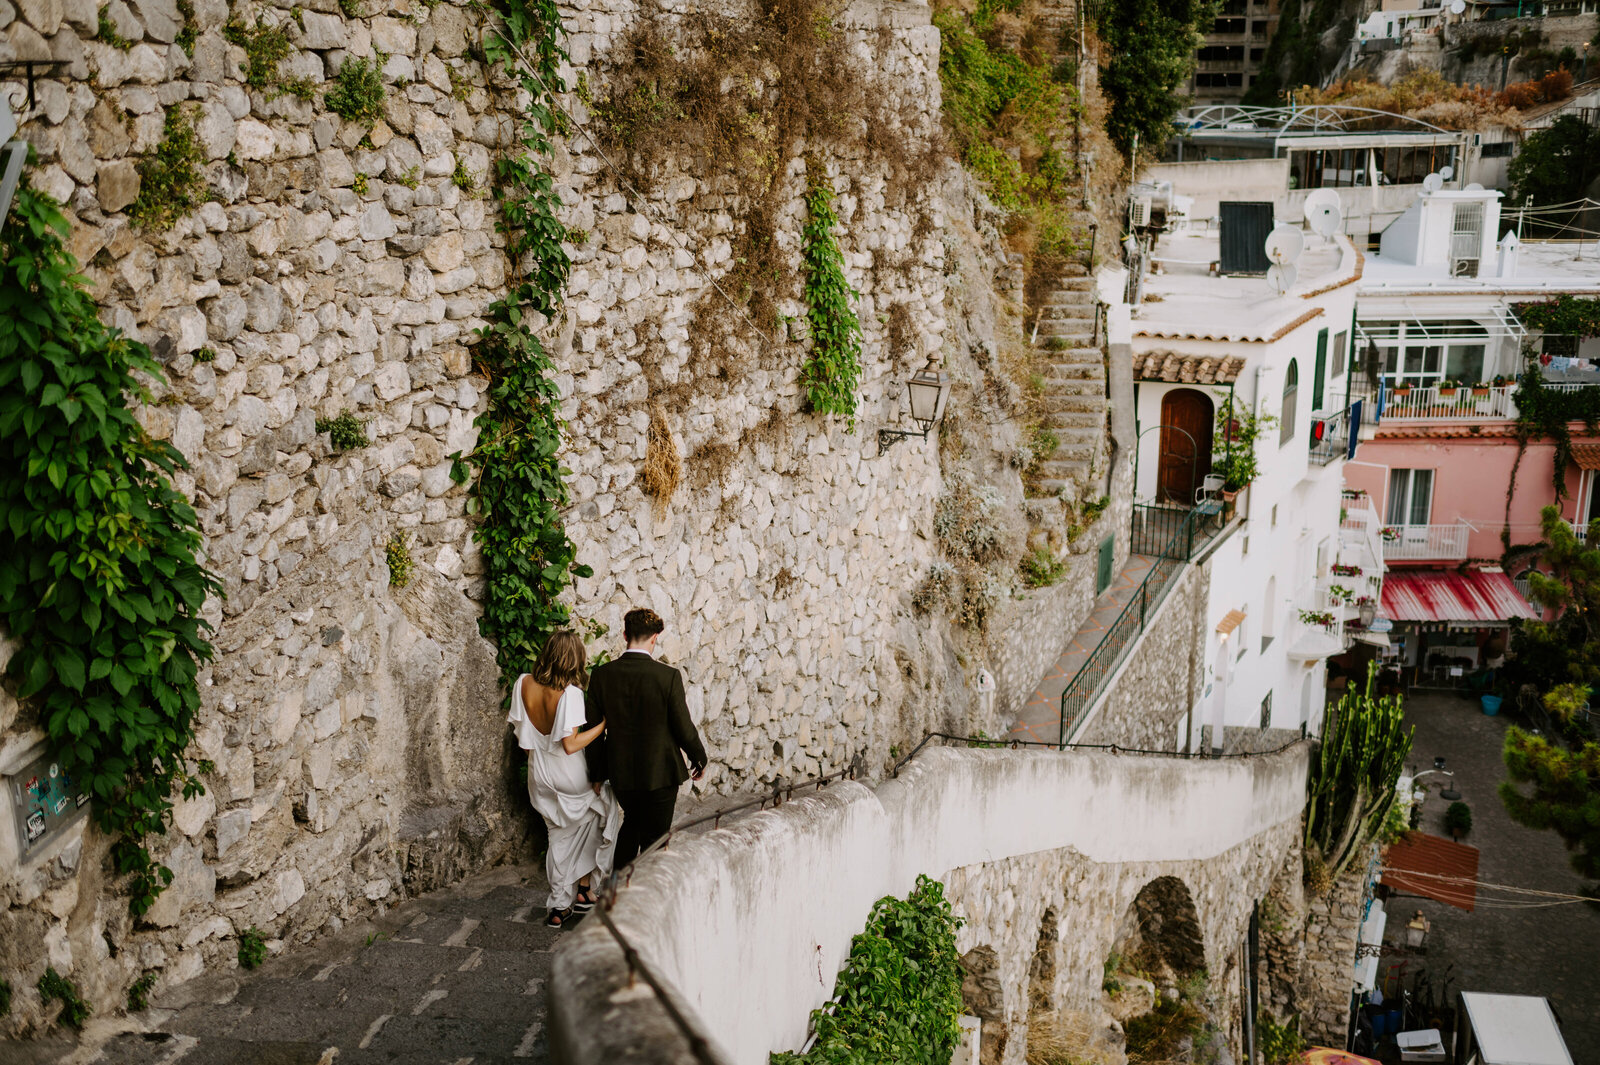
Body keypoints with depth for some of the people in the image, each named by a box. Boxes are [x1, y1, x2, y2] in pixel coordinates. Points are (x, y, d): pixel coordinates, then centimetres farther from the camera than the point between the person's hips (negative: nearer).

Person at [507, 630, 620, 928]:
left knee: (561, 836, 20)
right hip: (568, 774, -5)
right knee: (602, 815, 19)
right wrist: (604, 724, -15)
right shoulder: (570, 692, -22)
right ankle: (583, 889, 17)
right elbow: (571, 745, -22)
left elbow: (520, 732, 3)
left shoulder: (523, 684, -6)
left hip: (538, 773, 5)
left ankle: (560, 907, 22)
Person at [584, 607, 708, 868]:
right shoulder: (668, 676, -18)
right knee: (654, 837, 11)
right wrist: (699, 759, 7)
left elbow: (593, 729, -1)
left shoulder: (601, 675, -8)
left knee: (632, 822, 28)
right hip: (660, 773, -4)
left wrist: (596, 774, 10)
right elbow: (683, 726, -11)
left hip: (620, 772, 4)